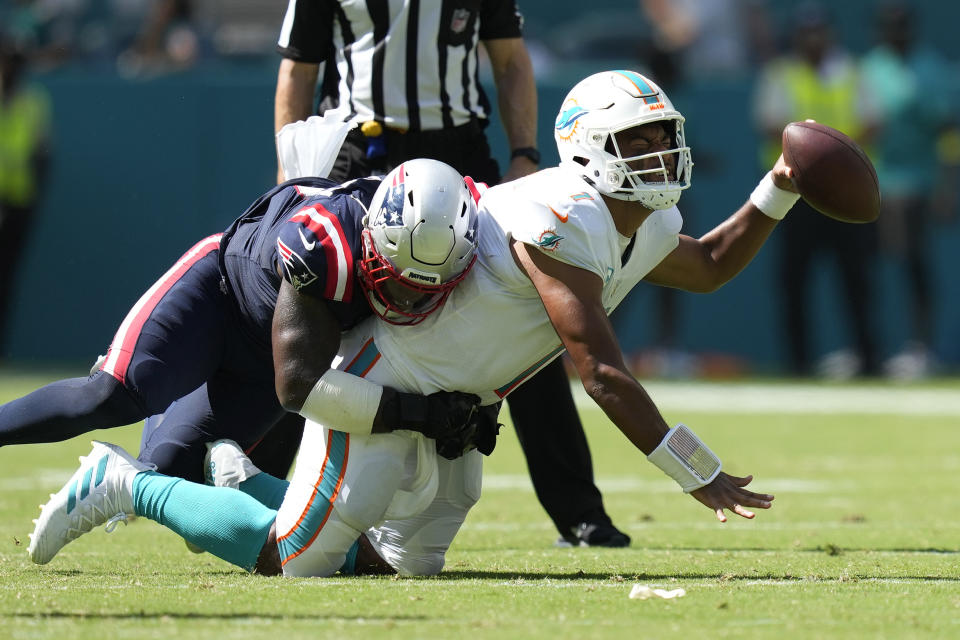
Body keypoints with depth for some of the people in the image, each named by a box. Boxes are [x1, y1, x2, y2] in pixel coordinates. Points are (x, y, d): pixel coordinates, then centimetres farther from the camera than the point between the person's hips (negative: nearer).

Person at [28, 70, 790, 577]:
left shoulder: (643, 231, 5)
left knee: (406, 563, 17)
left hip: (446, 412, 10)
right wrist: (693, 474, -27)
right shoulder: (564, 221, -26)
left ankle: (245, 483, 28)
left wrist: (778, 191, 16)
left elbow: (709, 266, 29)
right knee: (299, 560, -9)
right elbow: (602, 374, -29)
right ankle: (126, 485, 6)